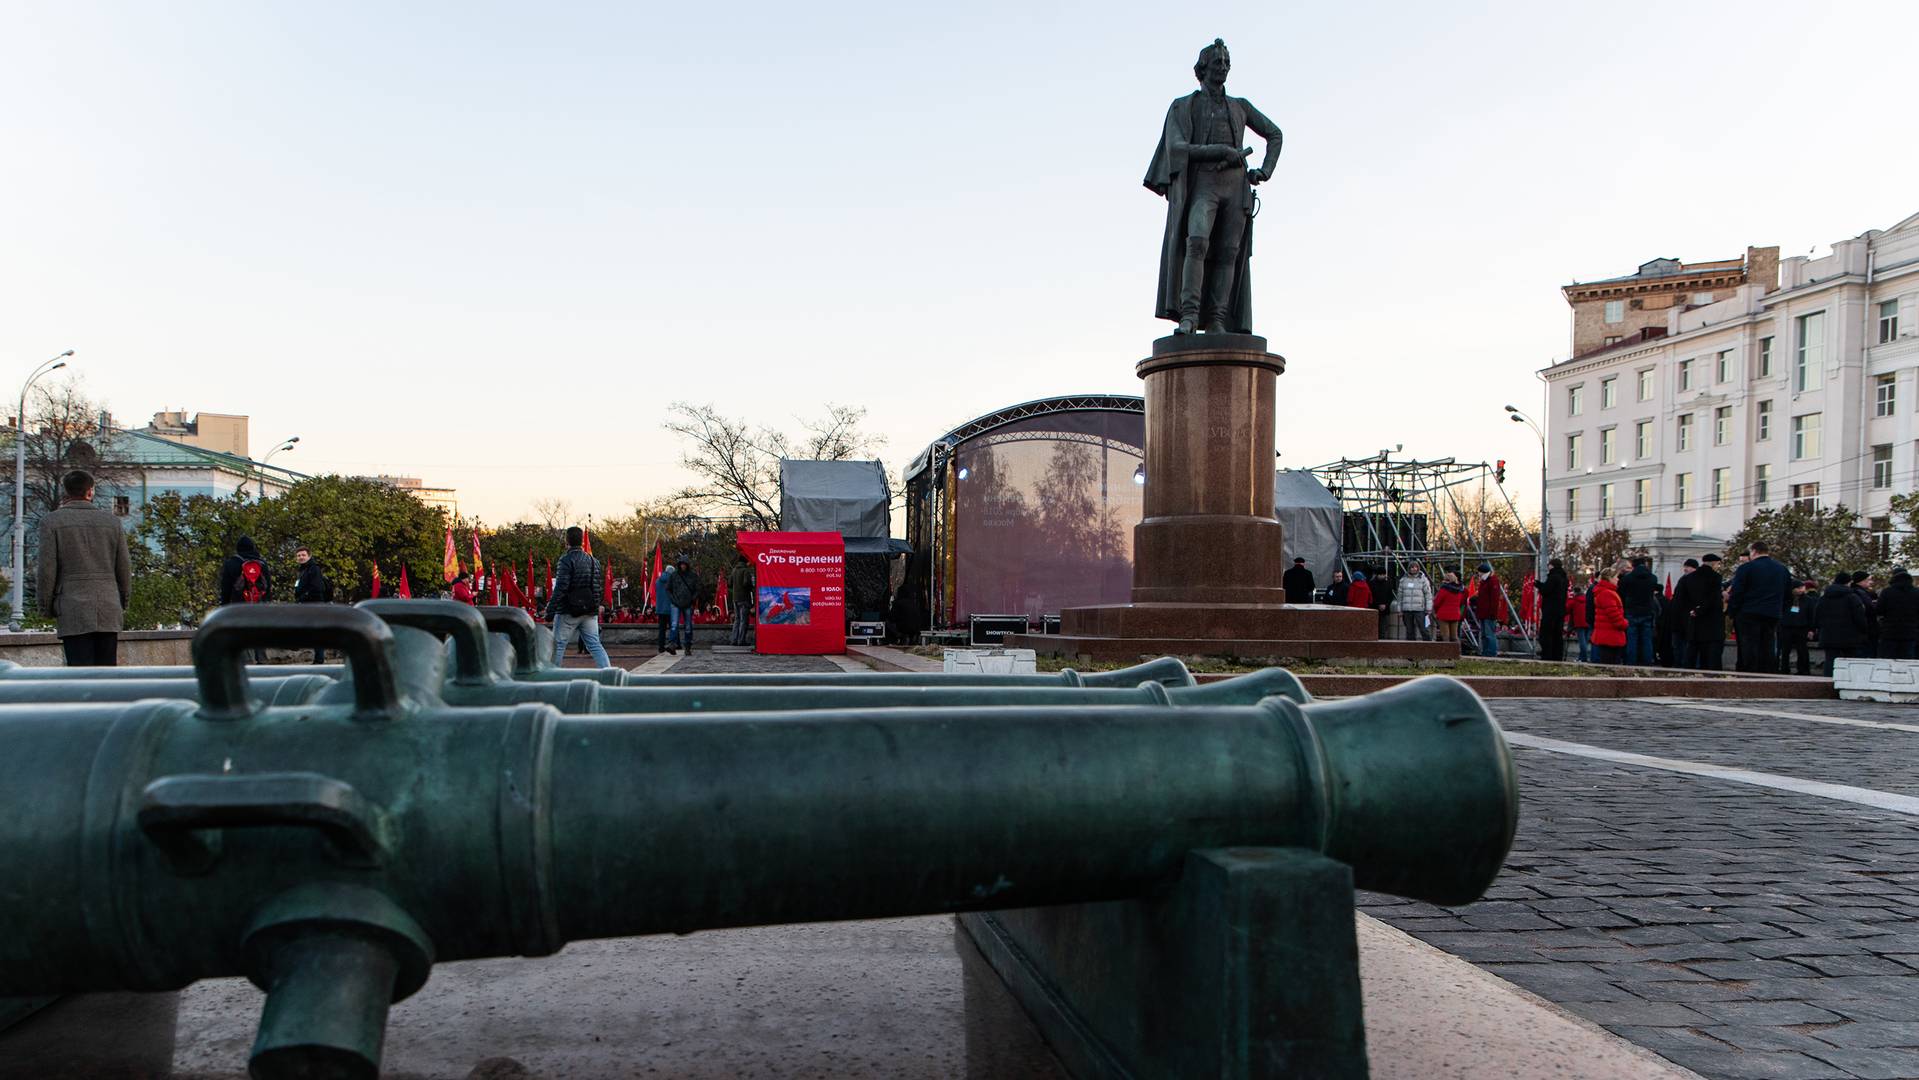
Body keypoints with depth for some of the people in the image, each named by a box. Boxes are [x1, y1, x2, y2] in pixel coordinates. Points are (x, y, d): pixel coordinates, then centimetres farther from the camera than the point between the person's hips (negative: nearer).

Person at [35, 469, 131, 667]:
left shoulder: (51, 522, -1)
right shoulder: (112, 521, 7)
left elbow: (47, 570, -4)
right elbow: (125, 568, 9)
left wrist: (46, 606, 7)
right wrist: (123, 603, 20)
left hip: (73, 613, -3)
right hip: (109, 613, 3)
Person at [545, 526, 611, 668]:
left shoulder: (566, 560, -11)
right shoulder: (594, 561, 10)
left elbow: (560, 588, -17)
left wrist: (550, 610, -12)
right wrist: (595, 610, 18)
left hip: (568, 612, -5)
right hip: (589, 612, 6)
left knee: (558, 645, 6)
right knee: (595, 645, 5)